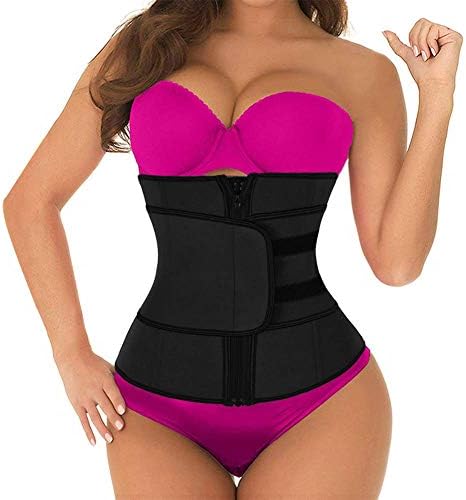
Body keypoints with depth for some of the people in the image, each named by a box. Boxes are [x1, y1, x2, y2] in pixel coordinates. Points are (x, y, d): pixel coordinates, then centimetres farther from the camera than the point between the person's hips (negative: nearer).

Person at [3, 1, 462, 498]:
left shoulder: (364, 71, 4)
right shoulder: (145, 45, 6)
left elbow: (396, 262, -4)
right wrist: (72, 357, 2)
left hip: (319, 399, 0)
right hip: (162, 405, 1)